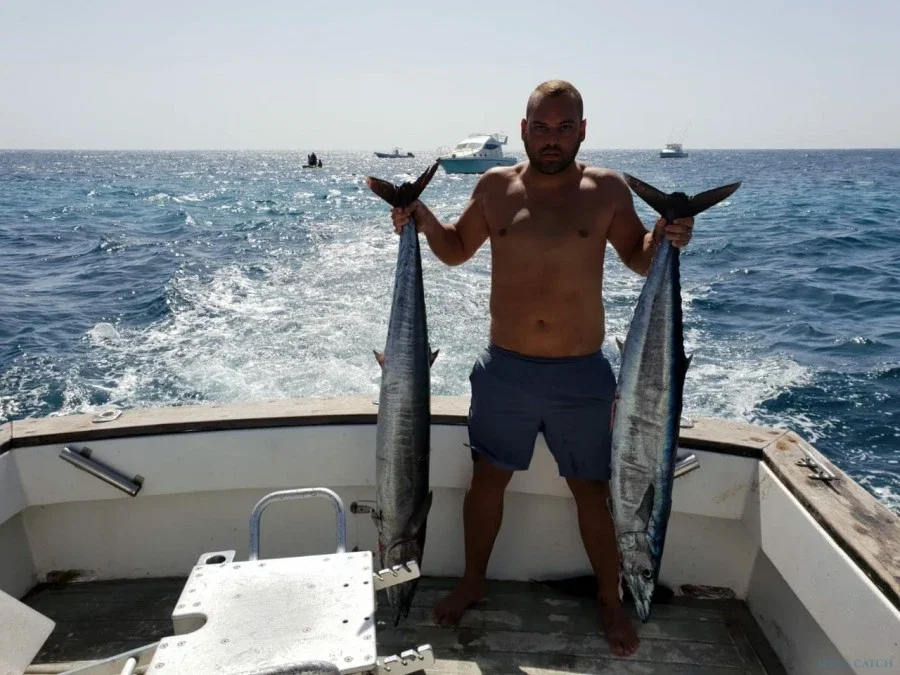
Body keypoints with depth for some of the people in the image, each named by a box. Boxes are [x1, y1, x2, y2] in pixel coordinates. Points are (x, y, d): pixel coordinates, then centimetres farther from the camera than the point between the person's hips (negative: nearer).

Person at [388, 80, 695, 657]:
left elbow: (640, 260, 7)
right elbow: (457, 249, 14)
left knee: (594, 491, 12)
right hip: (504, 370, 2)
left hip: (581, 374, -1)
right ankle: (473, 583, 38)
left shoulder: (607, 189, -4)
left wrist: (666, 240, -14)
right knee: (488, 479, 14)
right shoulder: (495, 187, 1)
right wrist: (423, 220, -5)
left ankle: (611, 601, 35)